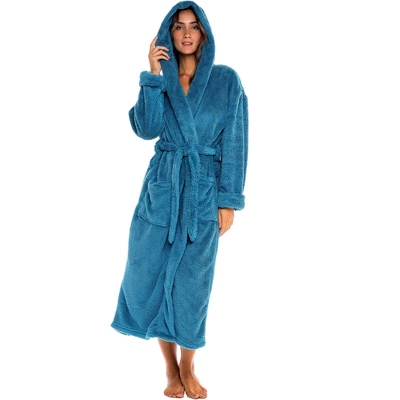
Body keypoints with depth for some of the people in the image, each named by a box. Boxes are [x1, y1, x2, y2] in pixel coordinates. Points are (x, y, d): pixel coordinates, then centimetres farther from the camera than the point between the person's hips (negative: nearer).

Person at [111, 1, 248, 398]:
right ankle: (170, 368, 21)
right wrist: (153, 76, -13)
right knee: (151, 274, 3)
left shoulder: (227, 79, 0)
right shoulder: (161, 77, 7)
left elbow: (234, 142, -3)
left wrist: (228, 200, -7)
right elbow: (146, 129, -8)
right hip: (161, 186, 2)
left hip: (204, 191, -2)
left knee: (192, 282, 5)